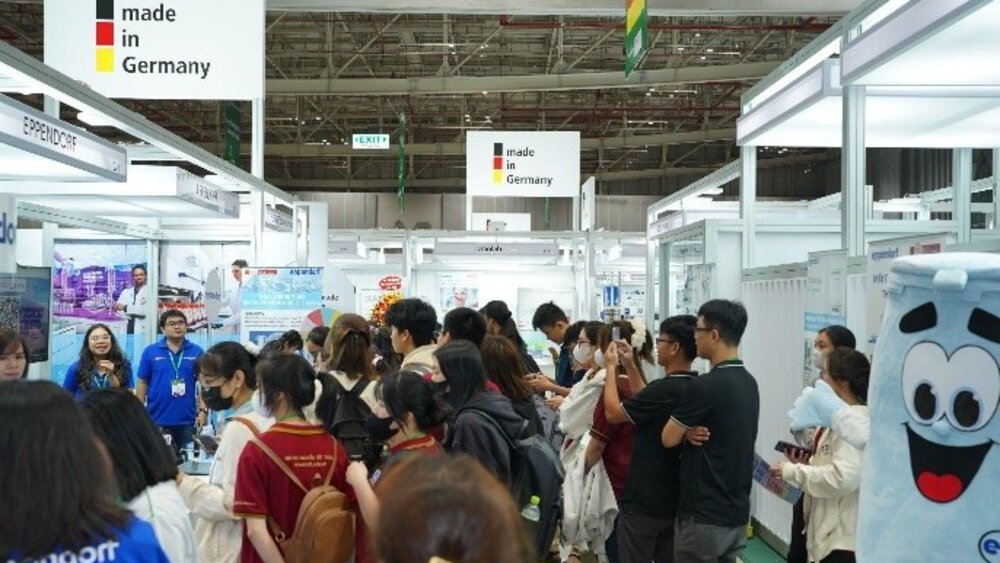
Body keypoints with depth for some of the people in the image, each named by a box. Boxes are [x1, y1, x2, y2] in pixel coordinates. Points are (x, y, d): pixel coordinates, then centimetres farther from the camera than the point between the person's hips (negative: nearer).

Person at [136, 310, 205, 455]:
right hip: (157, 420, 0)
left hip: (187, 421, 1)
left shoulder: (196, 352, 2)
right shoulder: (150, 351, 1)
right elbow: (142, 383, 4)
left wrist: (204, 410, -4)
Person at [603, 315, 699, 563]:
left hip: (644, 501, -8)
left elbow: (613, 412, -16)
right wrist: (629, 365, 12)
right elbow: (647, 401, 14)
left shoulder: (665, 389, -26)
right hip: (675, 499, 8)